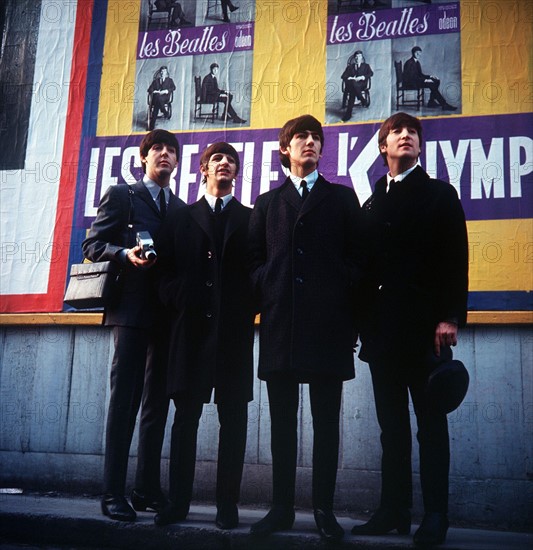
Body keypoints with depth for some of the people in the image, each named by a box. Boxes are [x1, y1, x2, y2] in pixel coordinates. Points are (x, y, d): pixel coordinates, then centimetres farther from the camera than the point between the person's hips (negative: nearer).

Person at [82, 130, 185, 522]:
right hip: (132, 310, -5)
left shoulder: (182, 208, 20)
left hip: (169, 313, 5)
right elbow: (93, 245, 0)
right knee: (125, 400, -5)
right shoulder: (120, 195, 7)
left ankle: (148, 489, 16)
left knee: (157, 404, 7)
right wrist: (126, 254, -17)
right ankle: (114, 493, 1)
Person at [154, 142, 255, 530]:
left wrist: (248, 312, -4)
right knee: (186, 415, 3)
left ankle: (228, 504, 9)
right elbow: (166, 269, 10)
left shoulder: (251, 219, 13)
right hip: (191, 327, 1)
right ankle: (178, 501, 11)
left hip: (234, 330, 0)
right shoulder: (180, 218, 16)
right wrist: (177, 305, -4)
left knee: (233, 417, 1)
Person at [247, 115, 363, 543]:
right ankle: (282, 507, 14)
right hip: (280, 323, 2)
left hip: (329, 323, -1)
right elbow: (254, 258, 14)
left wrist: (349, 311, -3)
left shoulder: (343, 198, 13)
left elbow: (356, 257, 7)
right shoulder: (267, 202, 19)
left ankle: (324, 509, 11)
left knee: (326, 421, 3)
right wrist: (266, 293, -2)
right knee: (282, 421, 5)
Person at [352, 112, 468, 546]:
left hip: (424, 326, -4)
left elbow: (456, 259, -5)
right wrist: (364, 322, 5)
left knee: (430, 421, 1)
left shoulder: (440, 194, 6)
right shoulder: (372, 204, 19)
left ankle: (435, 515, 8)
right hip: (382, 328, 5)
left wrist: (450, 317, -15)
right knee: (392, 424, 9)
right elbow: (367, 266, 13)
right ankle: (394, 509, 17)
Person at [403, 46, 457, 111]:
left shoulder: (417, 62, 15)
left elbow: (420, 74, 17)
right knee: (431, 84, -23)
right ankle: (444, 105, -22)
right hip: (410, 83, -10)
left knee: (437, 81, -2)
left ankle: (431, 102, -4)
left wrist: (430, 76, 1)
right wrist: (425, 80, -23)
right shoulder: (410, 63, -15)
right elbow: (412, 77, -23)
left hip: (416, 80, 10)